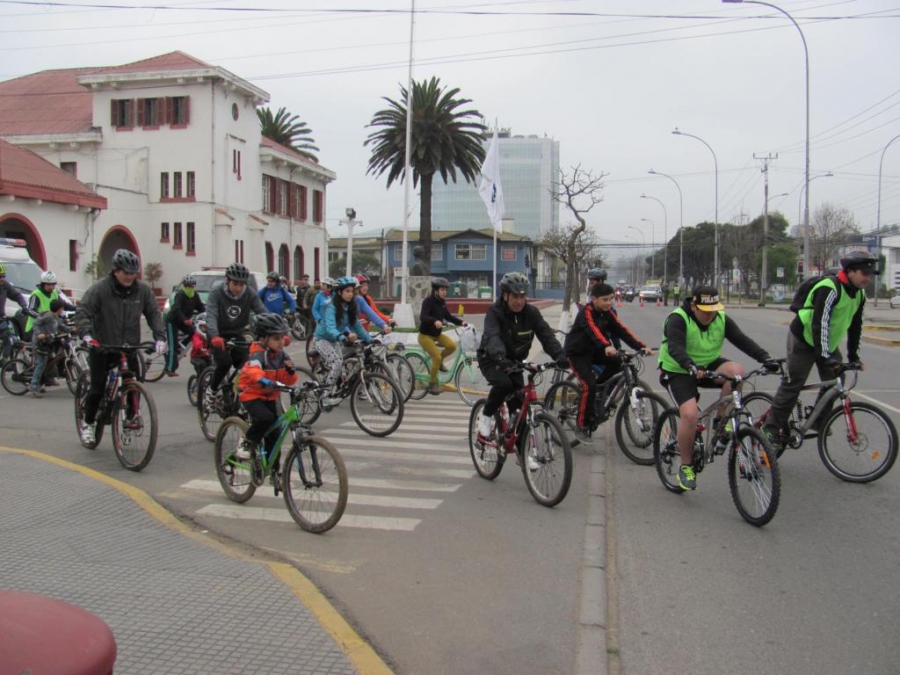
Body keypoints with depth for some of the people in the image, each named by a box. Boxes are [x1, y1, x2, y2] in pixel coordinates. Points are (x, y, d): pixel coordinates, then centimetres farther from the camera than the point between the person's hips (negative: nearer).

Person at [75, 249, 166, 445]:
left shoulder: (142, 290, -2)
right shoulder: (100, 289, -12)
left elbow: (153, 314, 0)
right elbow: (83, 312, -15)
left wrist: (160, 337, -14)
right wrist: (86, 334, -32)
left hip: (129, 347, 3)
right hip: (101, 347, -3)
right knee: (98, 388, -2)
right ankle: (88, 423, 18)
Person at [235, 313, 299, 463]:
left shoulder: (281, 355, -1)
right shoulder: (258, 354, -22)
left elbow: (289, 380, 0)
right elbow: (253, 370, -45)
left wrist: (290, 370, -23)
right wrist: (263, 381, -65)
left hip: (269, 397, 7)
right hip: (252, 394, -6)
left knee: (274, 433, 4)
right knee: (265, 418, -32)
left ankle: (273, 470, 16)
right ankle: (247, 444, -7)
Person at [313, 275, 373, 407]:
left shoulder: (351, 307, -6)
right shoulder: (332, 307, -25)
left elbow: (357, 325, -1)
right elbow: (330, 328, -38)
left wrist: (369, 339, -12)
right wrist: (343, 337, -56)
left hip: (336, 340, 6)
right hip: (323, 339, -6)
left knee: (339, 364, -8)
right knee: (336, 363, -24)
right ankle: (326, 397, -17)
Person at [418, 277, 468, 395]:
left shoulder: (442, 302, 3)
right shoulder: (428, 301, -19)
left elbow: (448, 316, 10)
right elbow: (423, 317, -33)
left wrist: (461, 322, -5)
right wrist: (435, 321, -52)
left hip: (437, 334, 7)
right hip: (425, 335, -7)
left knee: (452, 346, -17)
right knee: (437, 357, -19)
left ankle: (439, 361, 10)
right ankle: (432, 384, -2)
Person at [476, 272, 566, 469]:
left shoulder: (531, 312, -12)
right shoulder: (495, 312, -23)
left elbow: (546, 334, -21)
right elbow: (492, 336, -40)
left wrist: (560, 355, -40)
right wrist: (500, 358, -60)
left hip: (514, 361, 4)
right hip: (491, 360, -4)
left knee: (518, 404, -2)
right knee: (503, 383, -35)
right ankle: (486, 415, -7)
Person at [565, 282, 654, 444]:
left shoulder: (608, 313, -3)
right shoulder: (587, 312, -24)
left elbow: (622, 330, -11)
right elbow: (593, 329, -42)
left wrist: (641, 346, -24)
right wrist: (606, 346, -60)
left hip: (592, 350, 7)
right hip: (577, 352, -7)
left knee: (616, 361, -17)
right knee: (589, 385, -21)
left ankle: (599, 392, 6)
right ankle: (582, 427, -11)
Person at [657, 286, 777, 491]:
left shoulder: (721, 319, -5)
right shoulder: (678, 319, -21)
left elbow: (742, 340, -13)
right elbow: (675, 348, -37)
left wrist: (765, 358, -29)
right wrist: (691, 366, -55)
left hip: (708, 366, 5)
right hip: (678, 372, -5)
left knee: (736, 370, -26)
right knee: (690, 414, -26)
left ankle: (720, 421, -9)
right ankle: (686, 466, -6)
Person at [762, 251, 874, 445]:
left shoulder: (859, 294, 0)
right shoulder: (829, 289, -28)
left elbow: (855, 325, 9)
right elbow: (820, 324, -32)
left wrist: (853, 355, 9)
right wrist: (825, 356, -35)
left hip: (828, 343, 8)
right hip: (804, 340, -8)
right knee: (793, 384, -8)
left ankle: (819, 421, 16)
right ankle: (773, 426, -1)